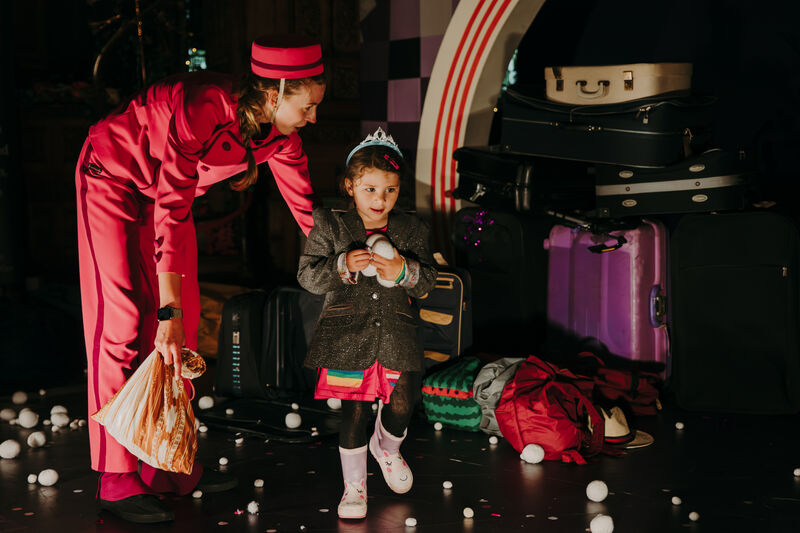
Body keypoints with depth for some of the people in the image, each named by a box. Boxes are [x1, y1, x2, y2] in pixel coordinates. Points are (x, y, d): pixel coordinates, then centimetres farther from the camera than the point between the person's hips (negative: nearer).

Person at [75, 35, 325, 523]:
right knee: (126, 320, -9)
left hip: (168, 185, 7)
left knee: (184, 319, 5)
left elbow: (306, 207, -5)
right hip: (115, 179, -7)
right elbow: (170, 212, -40)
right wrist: (168, 313, -42)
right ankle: (119, 482, -4)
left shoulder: (277, 134, -16)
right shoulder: (203, 109, -38)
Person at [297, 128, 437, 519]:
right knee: (354, 411, -1)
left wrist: (403, 271, -22)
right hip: (348, 335, -2)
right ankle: (354, 484, 18)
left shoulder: (411, 230, 3)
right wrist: (343, 266, -24)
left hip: (396, 333, 2)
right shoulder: (331, 227, -3)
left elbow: (427, 280, 0)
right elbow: (308, 276, -6)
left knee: (401, 405, 2)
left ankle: (386, 447, 39)